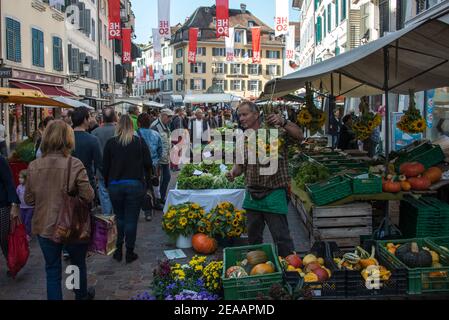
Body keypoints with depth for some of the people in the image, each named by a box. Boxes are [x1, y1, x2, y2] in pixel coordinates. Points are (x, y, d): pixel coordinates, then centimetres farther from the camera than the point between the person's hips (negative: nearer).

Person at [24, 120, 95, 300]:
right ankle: (82, 296, 44)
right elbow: (88, 196, -17)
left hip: (44, 227, 2)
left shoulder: (33, 166, -8)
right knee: (79, 265, 23)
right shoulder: (75, 164, -19)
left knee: (52, 270, 15)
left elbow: (29, 200, 0)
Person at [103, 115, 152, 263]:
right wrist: (146, 183, 10)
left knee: (119, 218, 17)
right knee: (131, 219, 5)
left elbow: (105, 166, 2)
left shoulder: (111, 143, -2)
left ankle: (118, 251, 20)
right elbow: (148, 164, -2)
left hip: (115, 185, 1)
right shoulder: (140, 142, -3)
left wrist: (107, 184, 14)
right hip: (135, 185, -1)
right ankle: (130, 253, 11)